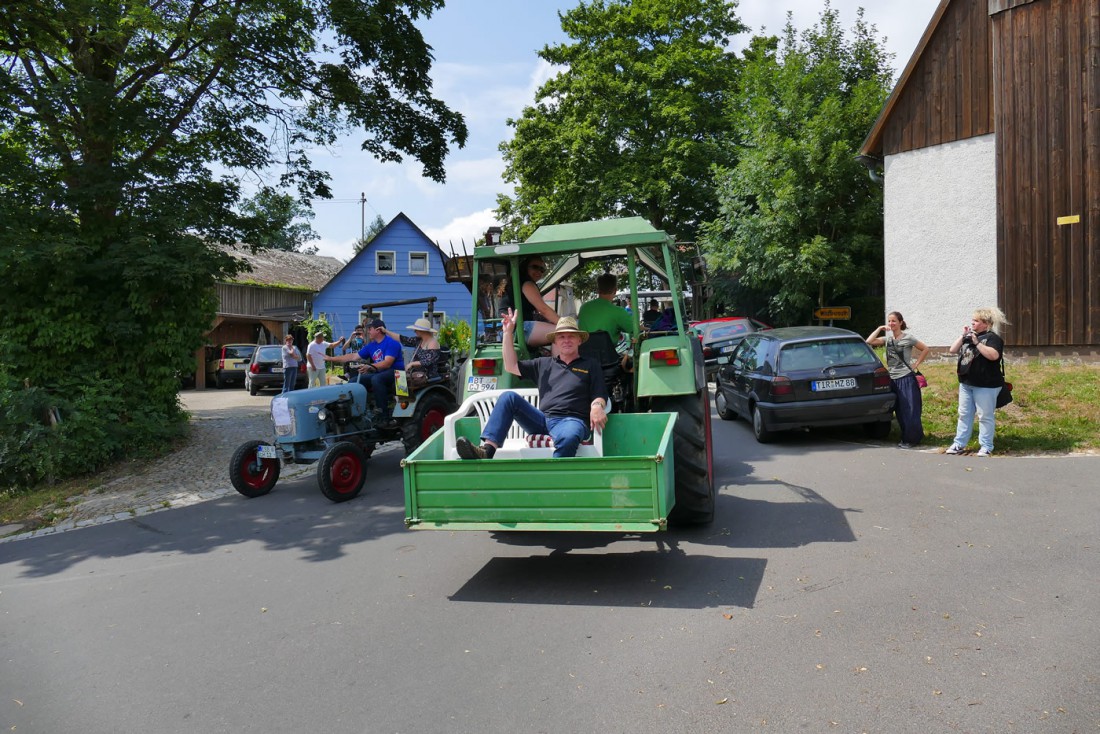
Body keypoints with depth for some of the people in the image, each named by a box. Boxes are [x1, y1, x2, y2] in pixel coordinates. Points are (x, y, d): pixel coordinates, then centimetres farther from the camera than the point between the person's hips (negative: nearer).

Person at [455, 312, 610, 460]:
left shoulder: (590, 367, 18)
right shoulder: (543, 364, 27)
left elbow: (599, 396, 8)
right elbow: (511, 366, 23)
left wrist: (597, 407, -17)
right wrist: (508, 333, 20)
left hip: (572, 420, -4)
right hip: (543, 421, 4)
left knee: (568, 438, -41)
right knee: (509, 397, -17)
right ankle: (486, 451, -31)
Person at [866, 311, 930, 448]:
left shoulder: (908, 338, -4)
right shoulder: (887, 338, 8)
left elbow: (925, 349, 2)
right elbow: (869, 341, -2)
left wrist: (916, 364, -4)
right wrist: (879, 329, -3)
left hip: (906, 378, -5)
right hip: (893, 379, 5)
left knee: (910, 411, -2)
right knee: (899, 412, 10)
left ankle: (911, 439, 8)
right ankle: (906, 437, 20)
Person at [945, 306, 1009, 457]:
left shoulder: (992, 337, -9)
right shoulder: (968, 337, 14)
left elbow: (994, 355, -24)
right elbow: (952, 350, 9)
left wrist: (977, 343, -22)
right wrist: (962, 335, 2)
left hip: (985, 385, -7)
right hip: (966, 384, 8)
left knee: (985, 416, -1)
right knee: (964, 414, 11)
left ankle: (986, 447, 7)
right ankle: (959, 444, 17)